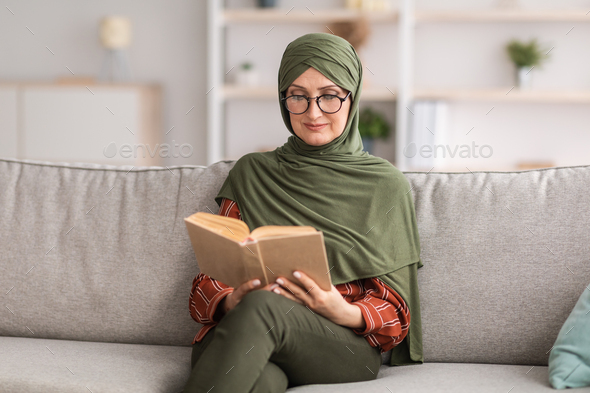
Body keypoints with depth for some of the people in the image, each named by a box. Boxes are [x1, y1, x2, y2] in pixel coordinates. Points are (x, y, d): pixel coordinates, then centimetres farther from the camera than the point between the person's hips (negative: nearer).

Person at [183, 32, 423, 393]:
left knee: (262, 306, -36)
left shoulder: (386, 185, 11)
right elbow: (212, 278, 13)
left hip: (347, 346, 0)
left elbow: (395, 311, 8)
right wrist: (232, 301, -12)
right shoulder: (252, 173, 18)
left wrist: (344, 313, -15)